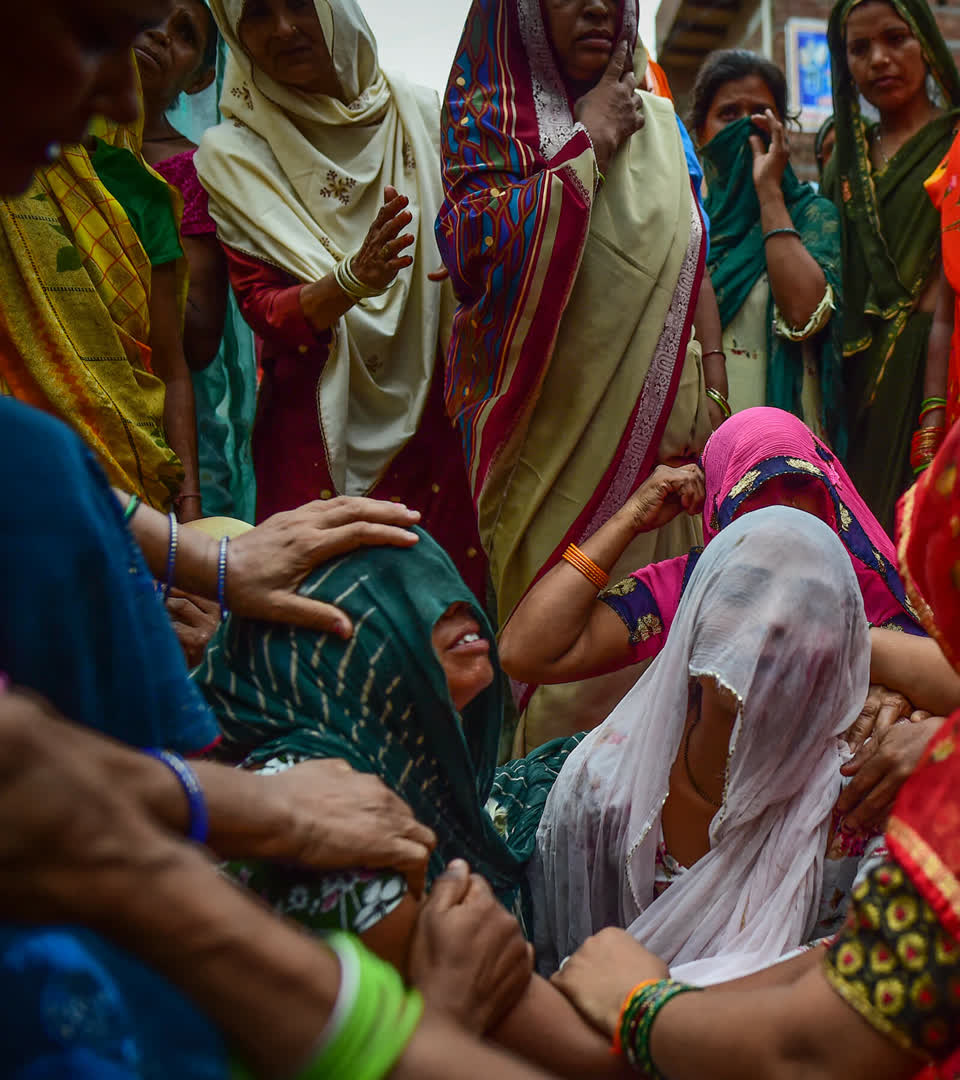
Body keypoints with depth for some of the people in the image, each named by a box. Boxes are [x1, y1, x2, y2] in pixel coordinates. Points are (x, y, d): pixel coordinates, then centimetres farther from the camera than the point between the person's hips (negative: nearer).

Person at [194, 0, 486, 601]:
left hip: (431, 418, 2)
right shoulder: (231, 156, -1)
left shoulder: (420, 115, 4)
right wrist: (353, 280, -26)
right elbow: (263, 311, -7)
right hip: (316, 436, -1)